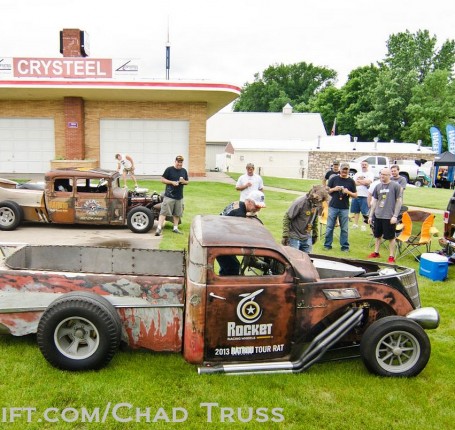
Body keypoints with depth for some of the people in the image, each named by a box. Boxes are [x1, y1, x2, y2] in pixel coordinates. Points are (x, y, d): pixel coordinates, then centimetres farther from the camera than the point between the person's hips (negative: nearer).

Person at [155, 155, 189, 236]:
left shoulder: (184, 171, 11)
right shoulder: (169, 169, -3)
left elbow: (187, 182, 19)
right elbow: (162, 179, -2)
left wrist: (184, 181, -5)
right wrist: (172, 182, -14)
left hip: (179, 196, 5)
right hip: (169, 196, -5)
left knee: (177, 213, 11)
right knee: (164, 212, -8)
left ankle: (175, 228, 24)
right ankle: (159, 228, -9)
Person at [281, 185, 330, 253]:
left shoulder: (318, 204, -3)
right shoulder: (300, 202, -20)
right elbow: (287, 218, -15)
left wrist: (315, 234, 18)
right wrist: (285, 236, -16)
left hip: (307, 238, 5)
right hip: (294, 238, -5)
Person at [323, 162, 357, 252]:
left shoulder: (351, 181, 4)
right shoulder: (334, 179, 2)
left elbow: (355, 195, 6)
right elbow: (326, 190, 6)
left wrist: (348, 192, -13)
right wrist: (334, 189, -13)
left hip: (344, 208, 0)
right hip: (333, 207, 0)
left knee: (344, 229, 5)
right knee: (330, 227, 5)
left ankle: (345, 246, 15)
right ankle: (327, 245, 15)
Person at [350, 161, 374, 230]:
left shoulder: (370, 174, 1)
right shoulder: (357, 174, 15)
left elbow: (368, 182, -16)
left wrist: (358, 180, -4)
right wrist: (363, 182, -9)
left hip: (365, 196, -4)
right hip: (356, 195, 4)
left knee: (364, 212, -1)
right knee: (356, 211, 11)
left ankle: (363, 225, 7)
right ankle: (355, 223, 20)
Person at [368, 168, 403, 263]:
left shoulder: (396, 186, -6)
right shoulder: (378, 186, 9)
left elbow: (399, 201, -5)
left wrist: (395, 216, -11)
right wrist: (370, 215, 11)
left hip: (389, 217, -5)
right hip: (377, 216, 5)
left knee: (391, 237, 3)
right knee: (377, 235, 15)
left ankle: (391, 256, 11)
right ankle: (376, 253, 28)